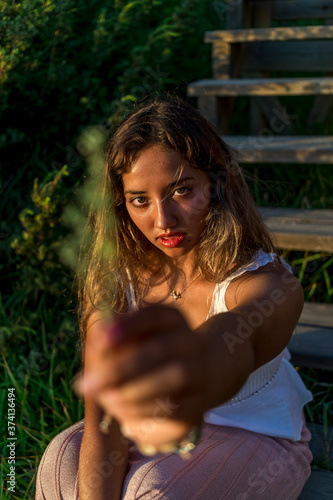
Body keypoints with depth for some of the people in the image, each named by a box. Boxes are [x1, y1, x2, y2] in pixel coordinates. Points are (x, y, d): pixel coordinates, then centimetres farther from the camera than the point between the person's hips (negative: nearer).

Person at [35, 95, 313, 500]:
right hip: (157, 419, 3)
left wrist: (203, 373, -80)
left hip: (258, 439, -3)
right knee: (63, 460, -21)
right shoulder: (117, 274, -14)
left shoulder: (269, 285, -30)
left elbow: (236, 341, -56)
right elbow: (104, 409, -19)